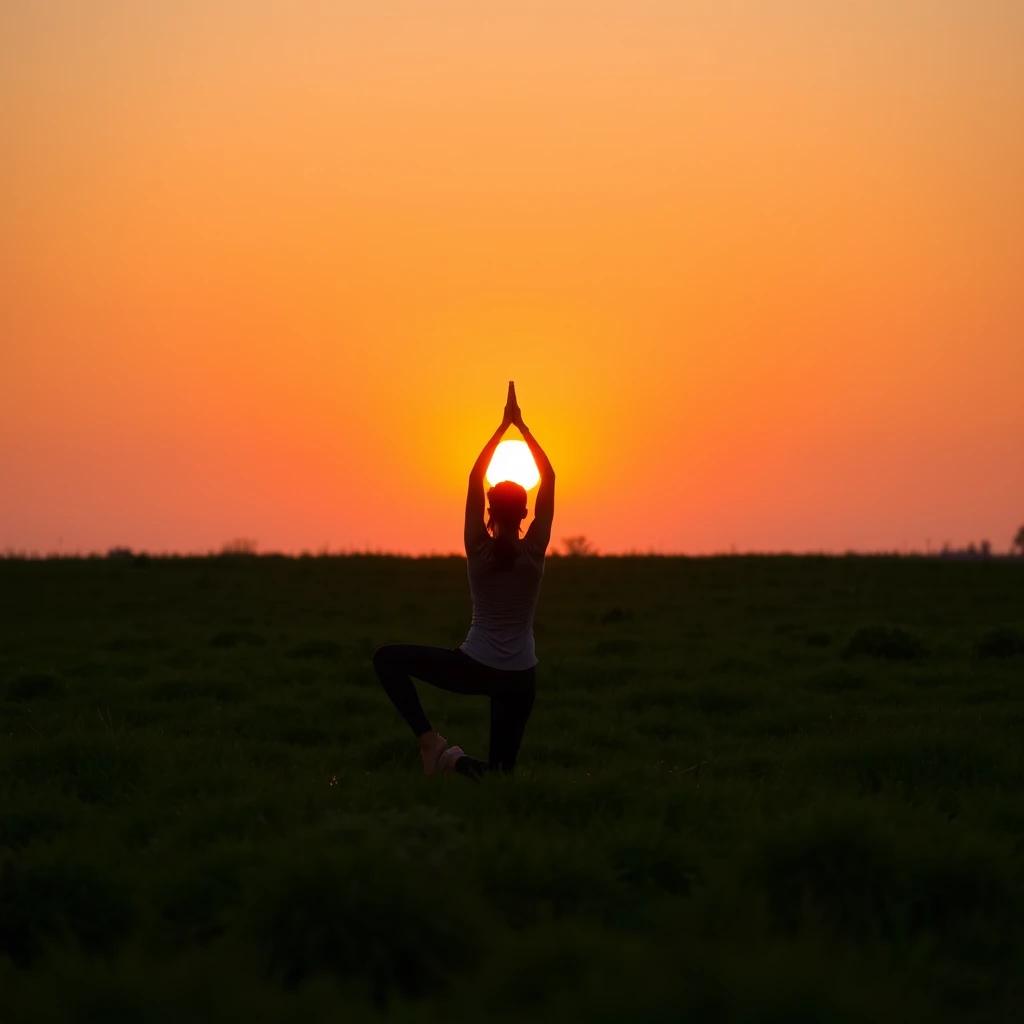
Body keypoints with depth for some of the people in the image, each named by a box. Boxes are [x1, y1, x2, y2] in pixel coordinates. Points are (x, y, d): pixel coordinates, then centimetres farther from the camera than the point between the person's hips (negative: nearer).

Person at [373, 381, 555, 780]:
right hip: (519, 678, 2)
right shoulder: (534, 552, -8)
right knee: (501, 768, 16)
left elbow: (474, 478, -4)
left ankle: (429, 741, -3)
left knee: (387, 658, 13)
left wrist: (504, 426, -2)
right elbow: (549, 479, -3)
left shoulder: (478, 551, -10)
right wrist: (522, 426, -1)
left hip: (474, 668, -2)